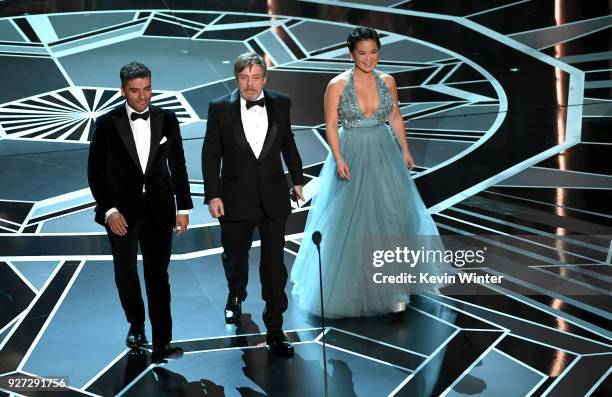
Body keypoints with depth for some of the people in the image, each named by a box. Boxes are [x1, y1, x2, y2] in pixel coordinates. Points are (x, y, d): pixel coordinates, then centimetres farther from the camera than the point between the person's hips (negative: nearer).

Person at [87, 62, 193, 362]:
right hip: (122, 212, 0)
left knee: (158, 275, -2)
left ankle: (161, 343, -1)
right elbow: (96, 171, -4)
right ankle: (136, 324, 37)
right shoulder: (107, 124, -6)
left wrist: (184, 207, 5)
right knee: (126, 273, 15)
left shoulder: (167, 120, 0)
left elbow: (178, 165, 7)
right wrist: (109, 210, -13)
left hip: (158, 210, 0)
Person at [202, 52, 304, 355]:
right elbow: (211, 154, -5)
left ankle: (274, 330, 7)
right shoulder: (220, 109, -8)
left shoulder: (280, 104, -1)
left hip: (274, 197, 1)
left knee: (274, 265, -1)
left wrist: (297, 179, 18)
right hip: (236, 199, 0)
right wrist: (212, 195, -10)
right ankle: (235, 296, 51)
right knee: (234, 256, 19)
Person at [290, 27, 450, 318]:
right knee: (353, 222, 4)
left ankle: (390, 287, 9)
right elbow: (331, 125, -9)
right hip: (352, 156, -3)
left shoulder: (387, 81, 2)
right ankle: (352, 287, 18)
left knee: (391, 217, 2)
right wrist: (339, 159, -19)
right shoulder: (338, 84, -9)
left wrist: (405, 150, 10)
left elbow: (396, 118, 12)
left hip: (385, 155, 3)